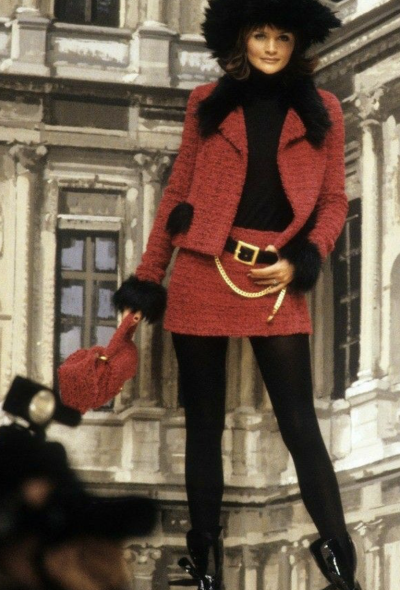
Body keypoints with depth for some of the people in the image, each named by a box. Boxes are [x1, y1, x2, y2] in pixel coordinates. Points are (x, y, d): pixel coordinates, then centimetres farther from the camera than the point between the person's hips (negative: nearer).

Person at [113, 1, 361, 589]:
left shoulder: (322, 110, 7)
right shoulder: (208, 103, 8)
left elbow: (334, 200, 7)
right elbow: (178, 193, 10)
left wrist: (300, 263, -8)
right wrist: (147, 277, 7)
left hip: (275, 282, -1)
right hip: (202, 276, 1)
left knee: (300, 424, -6)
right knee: (204, 422, 6)